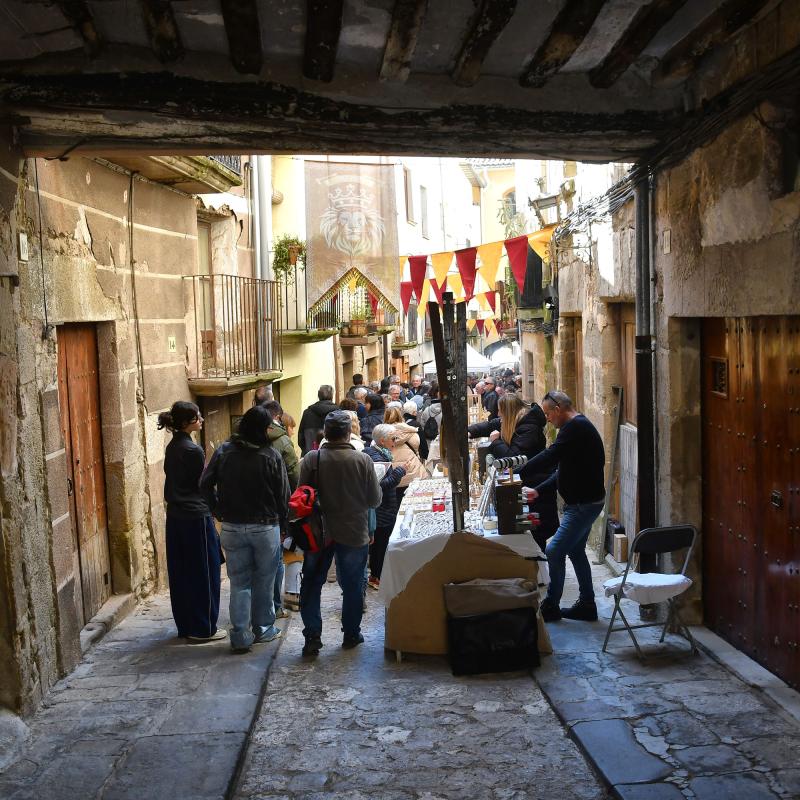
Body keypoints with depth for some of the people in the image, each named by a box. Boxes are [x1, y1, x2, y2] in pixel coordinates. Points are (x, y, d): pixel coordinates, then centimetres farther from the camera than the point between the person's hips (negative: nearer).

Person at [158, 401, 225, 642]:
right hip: (196, 517, -9)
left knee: (180, 573, 13)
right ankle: (202, 629, 8)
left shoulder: (172, 447, 8)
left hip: (175, 516, 9)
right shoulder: (193, 450, -18)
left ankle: (185, 625, 23)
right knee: (204, 574, 2)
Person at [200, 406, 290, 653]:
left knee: (239, 582, 8)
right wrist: (283, 525, 5)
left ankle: (241, 637, 9)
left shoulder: (224, 451, -3)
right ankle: (263, 630, 25)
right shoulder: (271, 456, -11)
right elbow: (283, 494, -7)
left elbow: (205, 484, -3)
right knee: (264, 581, 13)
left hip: (232, 528, 2)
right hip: (265, 527, -2)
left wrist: (218, 511, 7)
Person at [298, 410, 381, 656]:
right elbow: (375, 500, -5)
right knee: (352, 586, 15)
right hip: (354, 533, 0)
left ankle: (312, 636, 9)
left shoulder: (311, 459, -11)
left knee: (311, 585, 13)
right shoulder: (363, 460, -12)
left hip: (318, 532, 0)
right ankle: (351, 634, 23)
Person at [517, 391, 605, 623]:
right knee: (576, 551, 17)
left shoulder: (576, 427, -18)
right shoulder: (579, 426, 15)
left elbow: (550, 456, -27)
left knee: (554, 551, -8)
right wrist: (538, 490, 10)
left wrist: (519, 475, -22)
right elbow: (564, 470, 18)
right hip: (583, 501, 11)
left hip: (584, 503, -11)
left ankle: (550, 607, 2)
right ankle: (586, 605, 24)